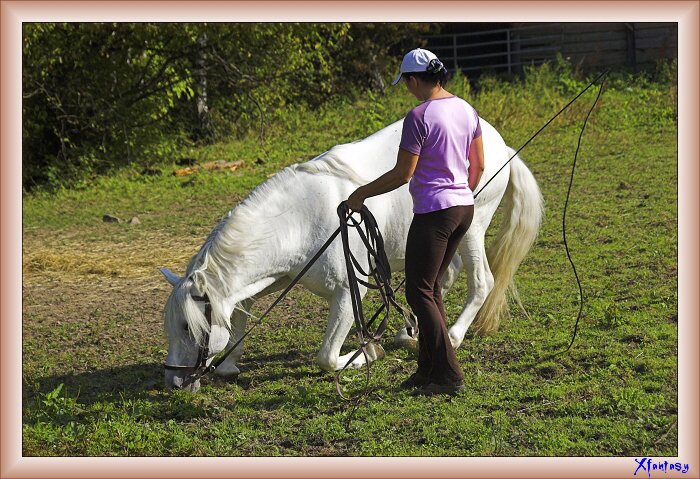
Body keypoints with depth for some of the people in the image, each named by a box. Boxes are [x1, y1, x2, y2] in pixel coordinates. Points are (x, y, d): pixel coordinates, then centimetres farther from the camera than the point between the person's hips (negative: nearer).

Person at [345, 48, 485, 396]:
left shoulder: (419, 117, -16)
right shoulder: (466, 110, 8)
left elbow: (402, 174, -15)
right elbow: (478, 165, 15)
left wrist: (361, 194, -3)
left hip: (433, 212, -9)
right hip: (464, 208, 9)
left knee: (419, 292, -1)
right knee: (431, 288, 18)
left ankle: (449, 375, -6)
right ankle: (428, 370, 21)